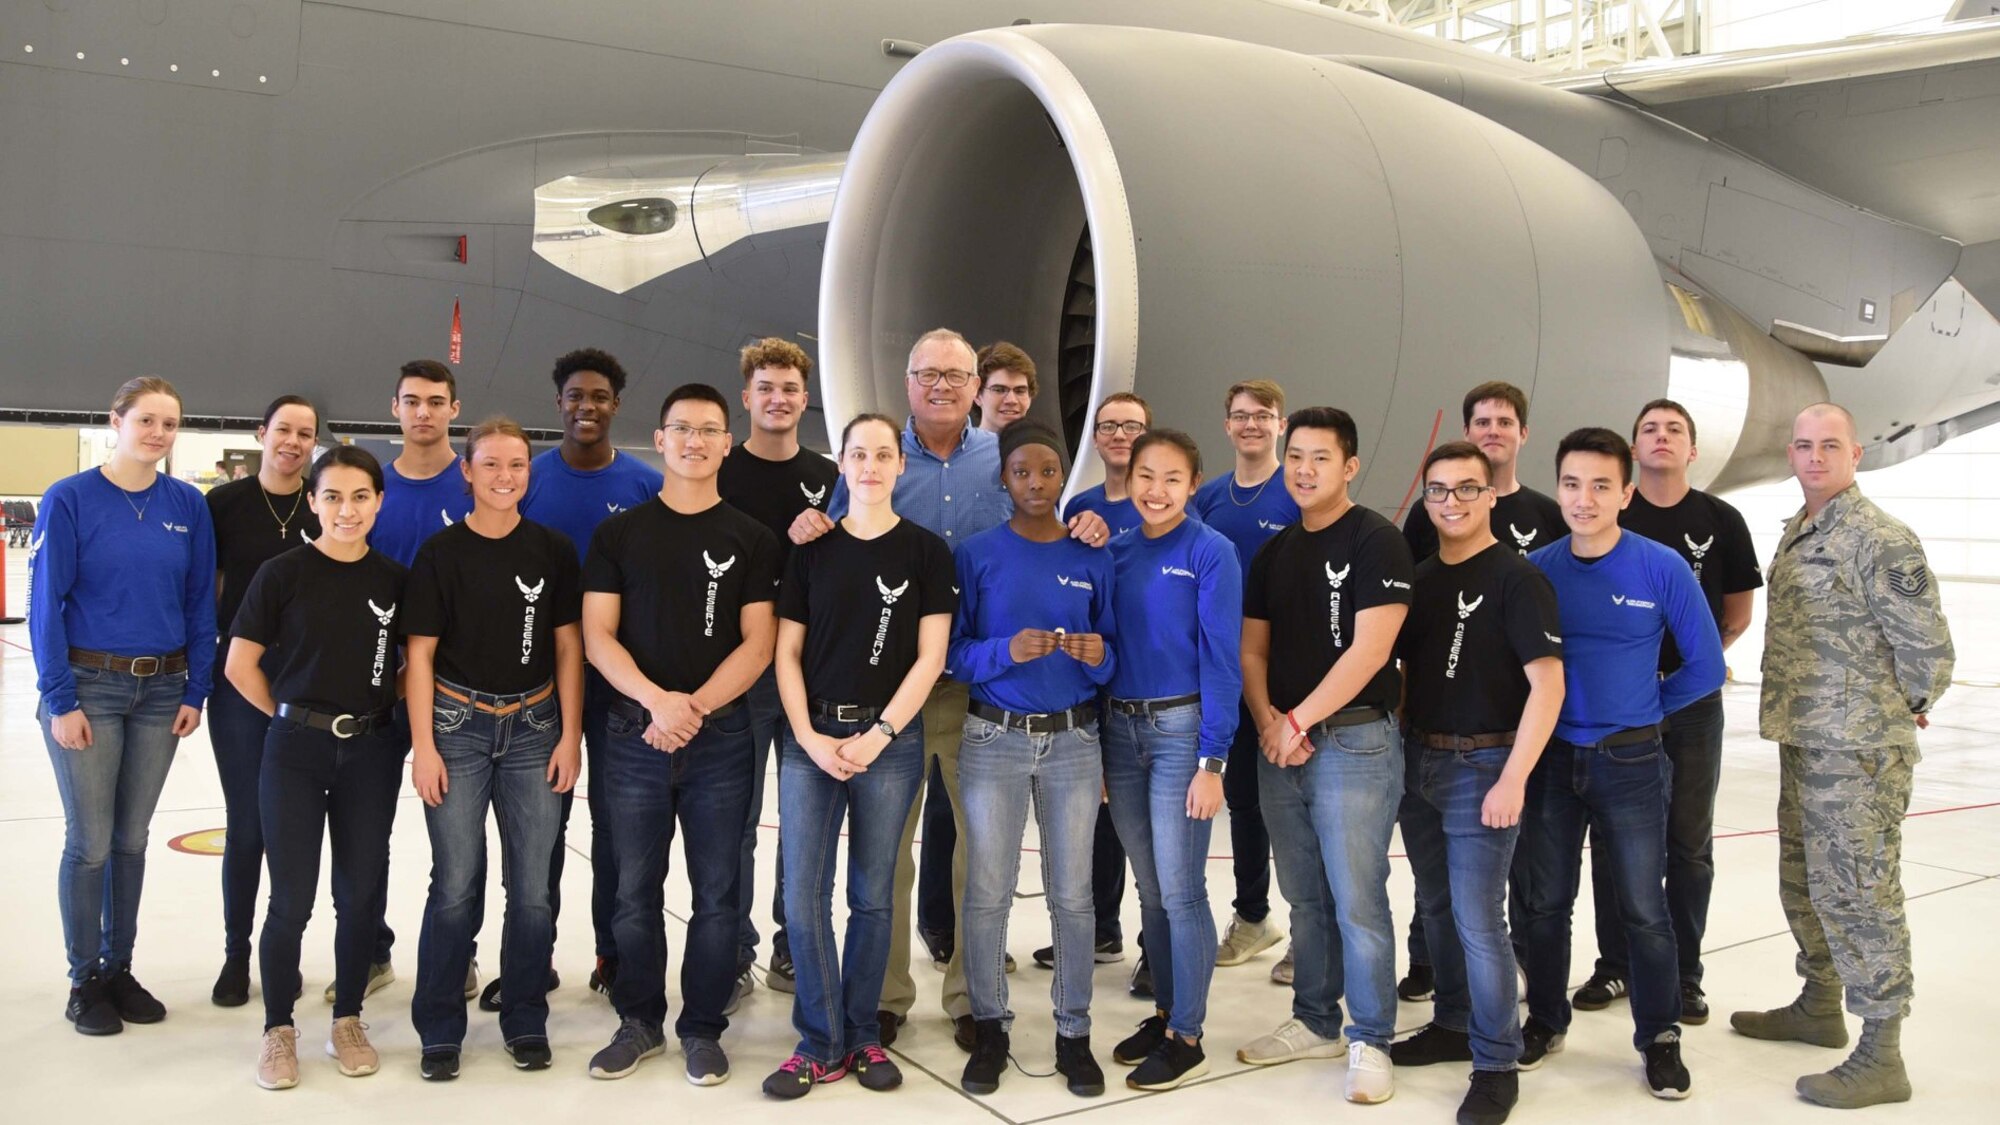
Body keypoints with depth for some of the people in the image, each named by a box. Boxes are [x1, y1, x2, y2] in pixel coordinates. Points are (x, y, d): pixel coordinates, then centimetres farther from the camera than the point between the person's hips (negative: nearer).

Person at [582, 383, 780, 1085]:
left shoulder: (750, 539, 5)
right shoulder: (619, 533, 7)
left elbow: (758, 642, -1)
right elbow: (597, 634, 0)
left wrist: (695, 707, -14)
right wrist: (655, 699, -16)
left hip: (719, 737, 0)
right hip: (634, 734, 1)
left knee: (716, 894, 5)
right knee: (635, 891, 8)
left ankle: (702, 1028, 19)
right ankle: (640, 1022, 24)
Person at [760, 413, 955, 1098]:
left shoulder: (926, 552, 2)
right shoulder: (813, 549, 7)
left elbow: (930, 657, -3)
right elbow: (786, 652, 6)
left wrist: (878, 736, -10)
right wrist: (809, 737, -6)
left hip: (890, 740, -1)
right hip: (811, 738, 2)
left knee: (872, 896, 7)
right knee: (803, 896, -3)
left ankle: (861, 1035, 20)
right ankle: (822, 1044, 9)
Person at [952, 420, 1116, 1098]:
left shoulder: (1091, 562, 5)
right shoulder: (978, 555, 0)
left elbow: (1110, 664, 9)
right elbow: (953, 651, -3)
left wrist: (1098, 657, -13)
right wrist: (1007, 651, -20)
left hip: (1073, 742, 1)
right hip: (993, 739, -1)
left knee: (1072, 895, 5)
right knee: (988, 892, 3)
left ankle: (1073, 1033, 17)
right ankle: (990, 1029, 18)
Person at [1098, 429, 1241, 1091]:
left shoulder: (1211, 553, -7)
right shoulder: (1117, 552, 9)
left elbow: (1222, 659, -11)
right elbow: (1101, 644, 12)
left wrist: (1211, 762, -15)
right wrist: (1094, 744, 7)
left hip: (1181, 729, -5)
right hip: (1119, 728, 5)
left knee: (1180, 890, -1)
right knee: (1149, 888, 13)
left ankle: (1186, 1037, 10)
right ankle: (1165, 1013, 27)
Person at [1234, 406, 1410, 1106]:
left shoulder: (1376, 542, -6)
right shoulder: (1274, 553, 14)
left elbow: (1369, 649, -15)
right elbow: (1252, 650, 14)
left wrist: (1299, 720, -12)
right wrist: (1268, 721, -4)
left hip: (1354, 741, -6)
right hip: (1280, 745, 6)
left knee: (1357, 900, -3)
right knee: (1304, 899, 13)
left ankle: (1370, 1041, 8)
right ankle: (1315, 1023, 25)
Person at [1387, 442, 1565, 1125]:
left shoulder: (1516, 579, -10)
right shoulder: (1420, 578, 10)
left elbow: (1548, 684, -15)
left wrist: (1513, 780, -20)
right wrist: (1396, 749, 10)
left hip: (1482, 766, -6)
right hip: (1418, 762, 7)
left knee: (1477, 919, -6)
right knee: (1438, 908, 16)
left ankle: (1496, 1065, 6)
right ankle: (1454, 1025, 32)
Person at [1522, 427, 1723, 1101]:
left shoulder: (1662, 569, -9)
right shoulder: (1536, 570, -2)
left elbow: (1705, 667, -4)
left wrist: (1639, 710, 2)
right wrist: (1543, 714, -1)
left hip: (1630, 764, -2)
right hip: (1551, 759, 2)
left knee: (1644, 910, 5)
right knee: (1546, 903, 13)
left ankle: (1659, 1038, 22)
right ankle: (1545, 1022, 29)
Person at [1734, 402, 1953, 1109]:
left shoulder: (1879, 539, -15)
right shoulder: (1796, 533, 13)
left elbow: (1927, 645, -16)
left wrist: (1905, 706, -2)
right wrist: (1793, 713, 16)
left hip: (1859, 748, -9)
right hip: (1803, 740, 9)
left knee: (1856, 892, -5)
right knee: (1804, 882, 19)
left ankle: (1880, 1056, 4)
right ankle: (1820, 1005, 37)